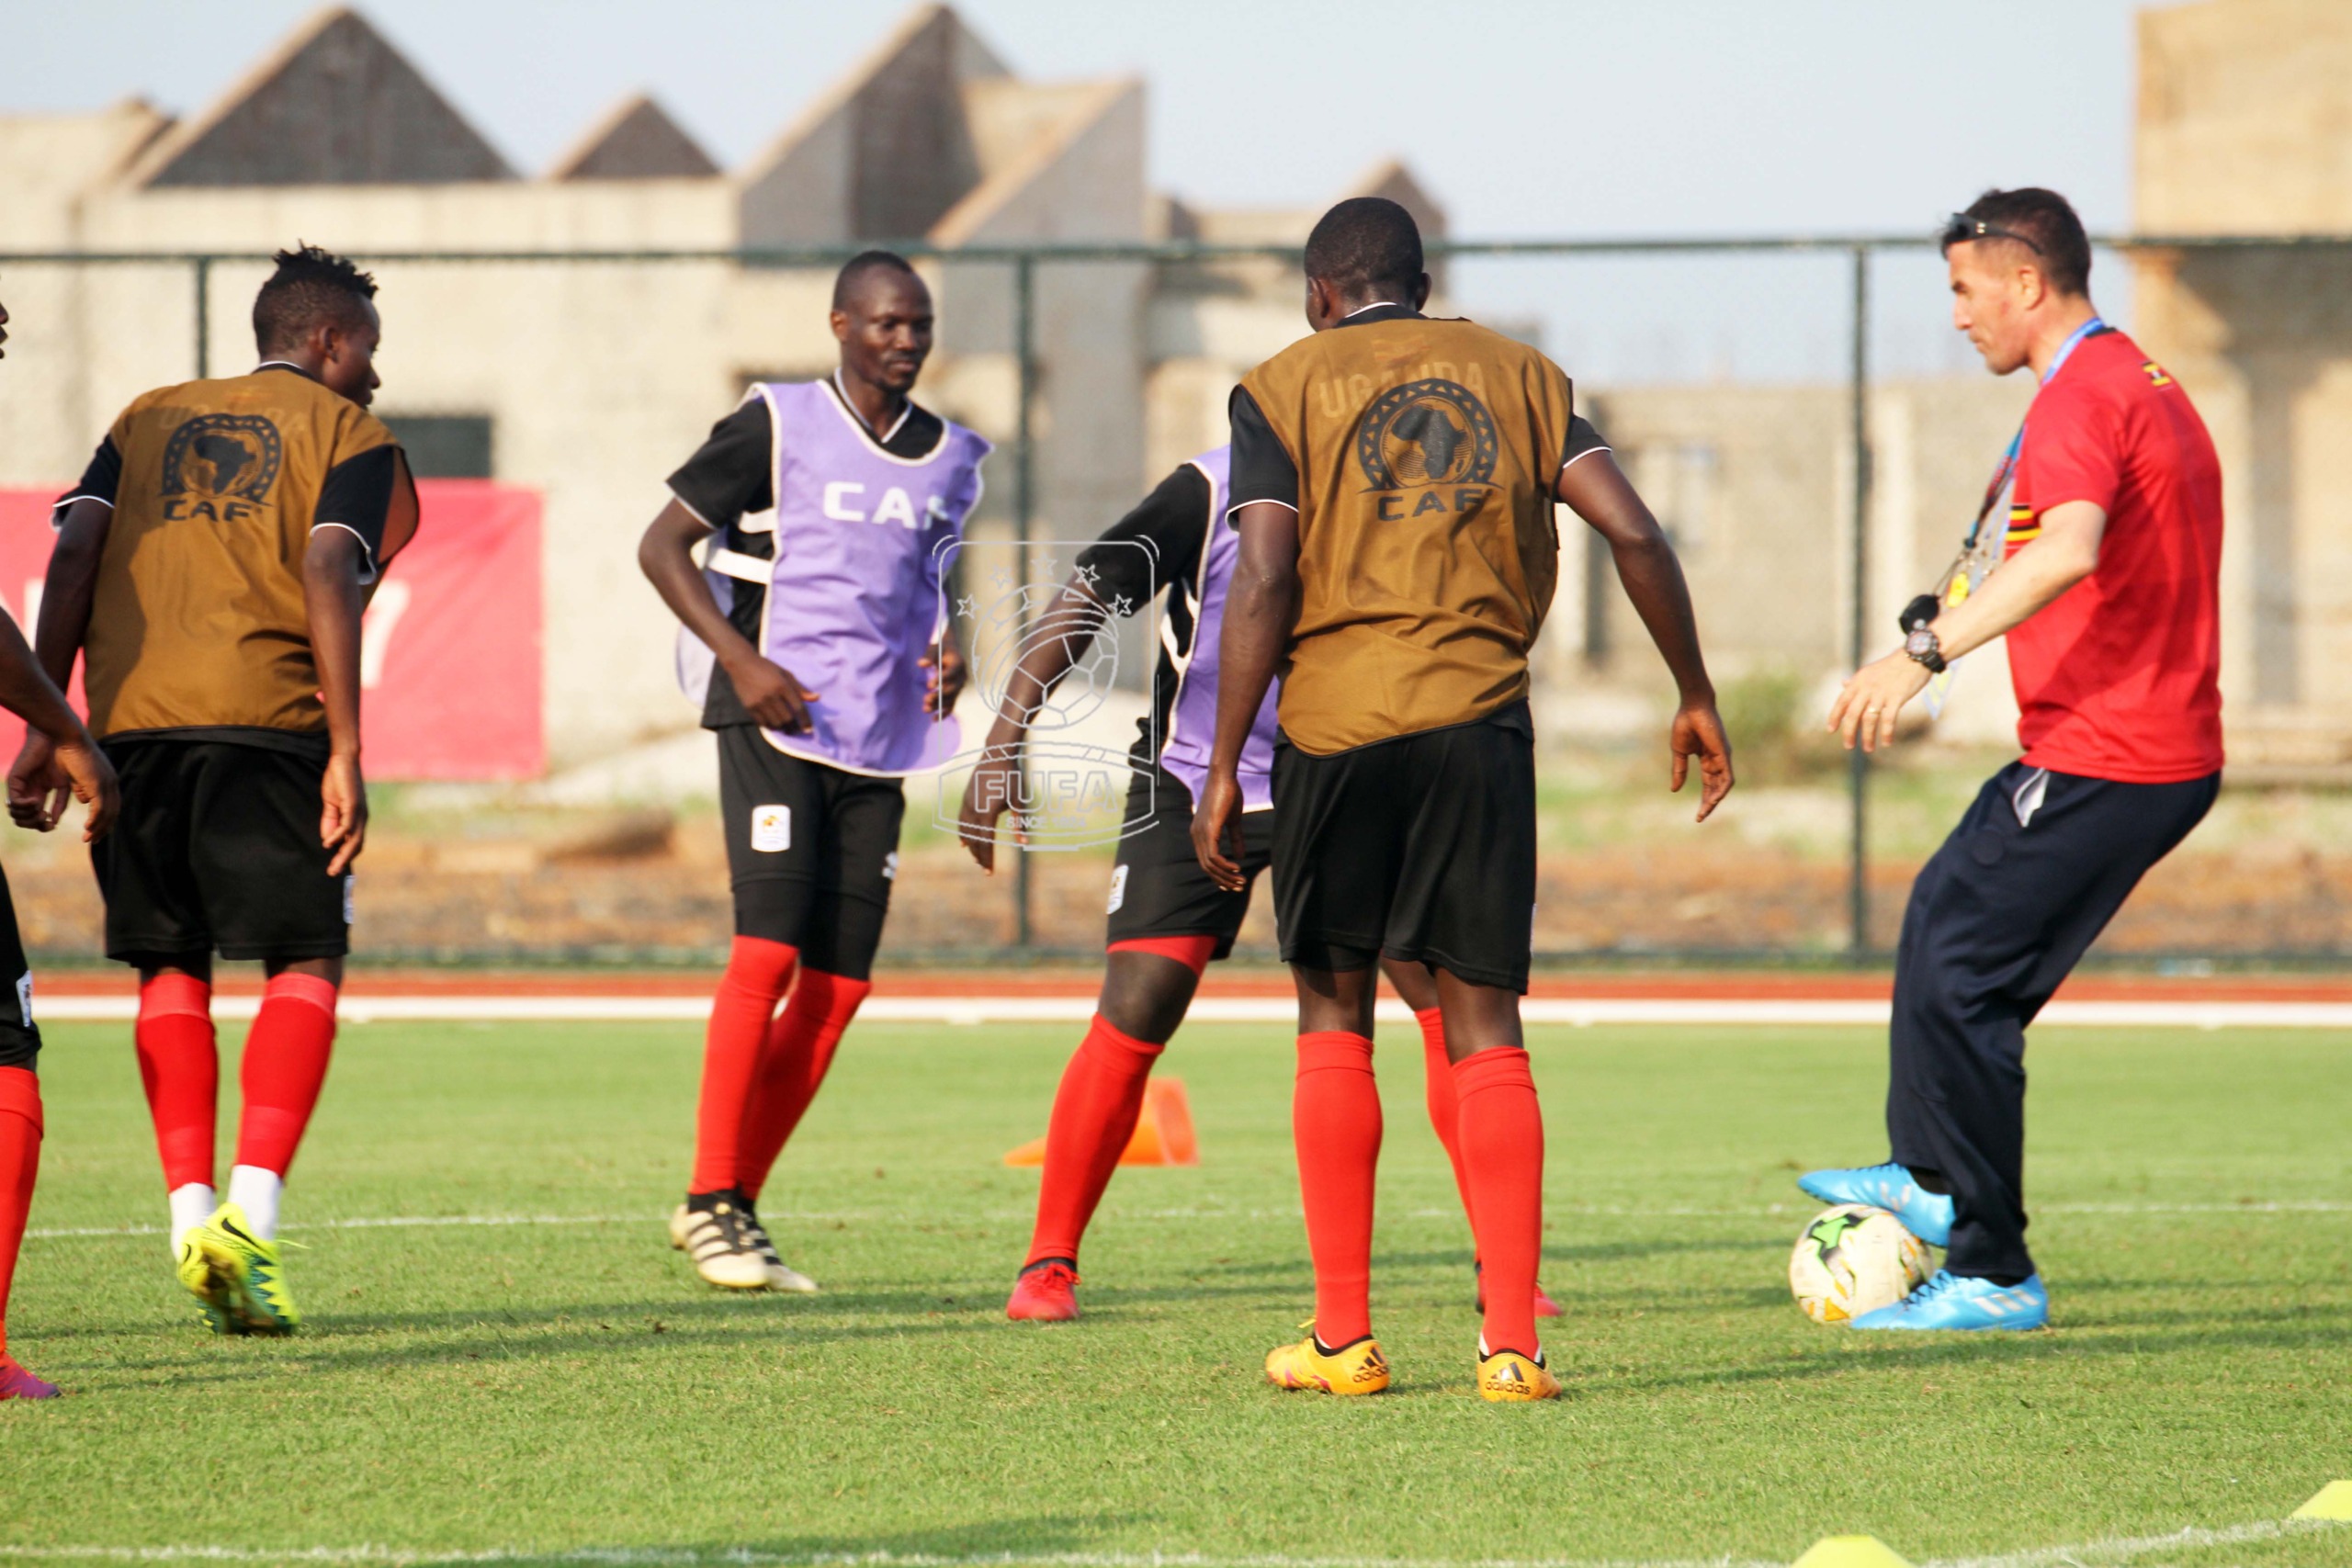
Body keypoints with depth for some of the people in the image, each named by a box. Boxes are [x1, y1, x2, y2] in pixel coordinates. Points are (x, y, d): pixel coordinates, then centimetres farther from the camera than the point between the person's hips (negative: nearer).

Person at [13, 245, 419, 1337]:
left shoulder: (149, 419, 24)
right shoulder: (347, 433, 11)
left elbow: (76, 558, 11)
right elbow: (327, 577, -4)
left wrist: (44, 729, 8)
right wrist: (344, 756, -8)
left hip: (129, 718, 4)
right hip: (265, 716, -4)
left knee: (170, 968, 13)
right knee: (305, 961, 4)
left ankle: (191, 1213, 2)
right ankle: (251, 1213, -11)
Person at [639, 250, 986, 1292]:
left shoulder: (948, 460, 13)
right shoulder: (777, 427, -4)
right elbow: (663, 544, -2)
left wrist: (948, 644, 7)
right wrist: (741, 660, -14)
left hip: (880, 738, 6)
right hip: (775, 725, -6)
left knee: (840, 982, 2)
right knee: (768, 951, -16)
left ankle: (734, 1206, 11)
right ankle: (711, 1201, -9)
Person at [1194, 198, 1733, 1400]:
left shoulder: (1283, 389, 5)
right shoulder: (1516, 375, 13)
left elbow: (1263, 584, -6)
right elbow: (1634, 535, 4)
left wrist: (1223, 767, -3)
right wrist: (1694, 695, 12)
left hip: (1334, 722, -2)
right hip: (1481, 717, 2)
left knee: (1334, 1018, 10)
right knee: (1485, 1026, 4)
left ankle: (1342, 1338, 7)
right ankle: (1512, 1346, -3)